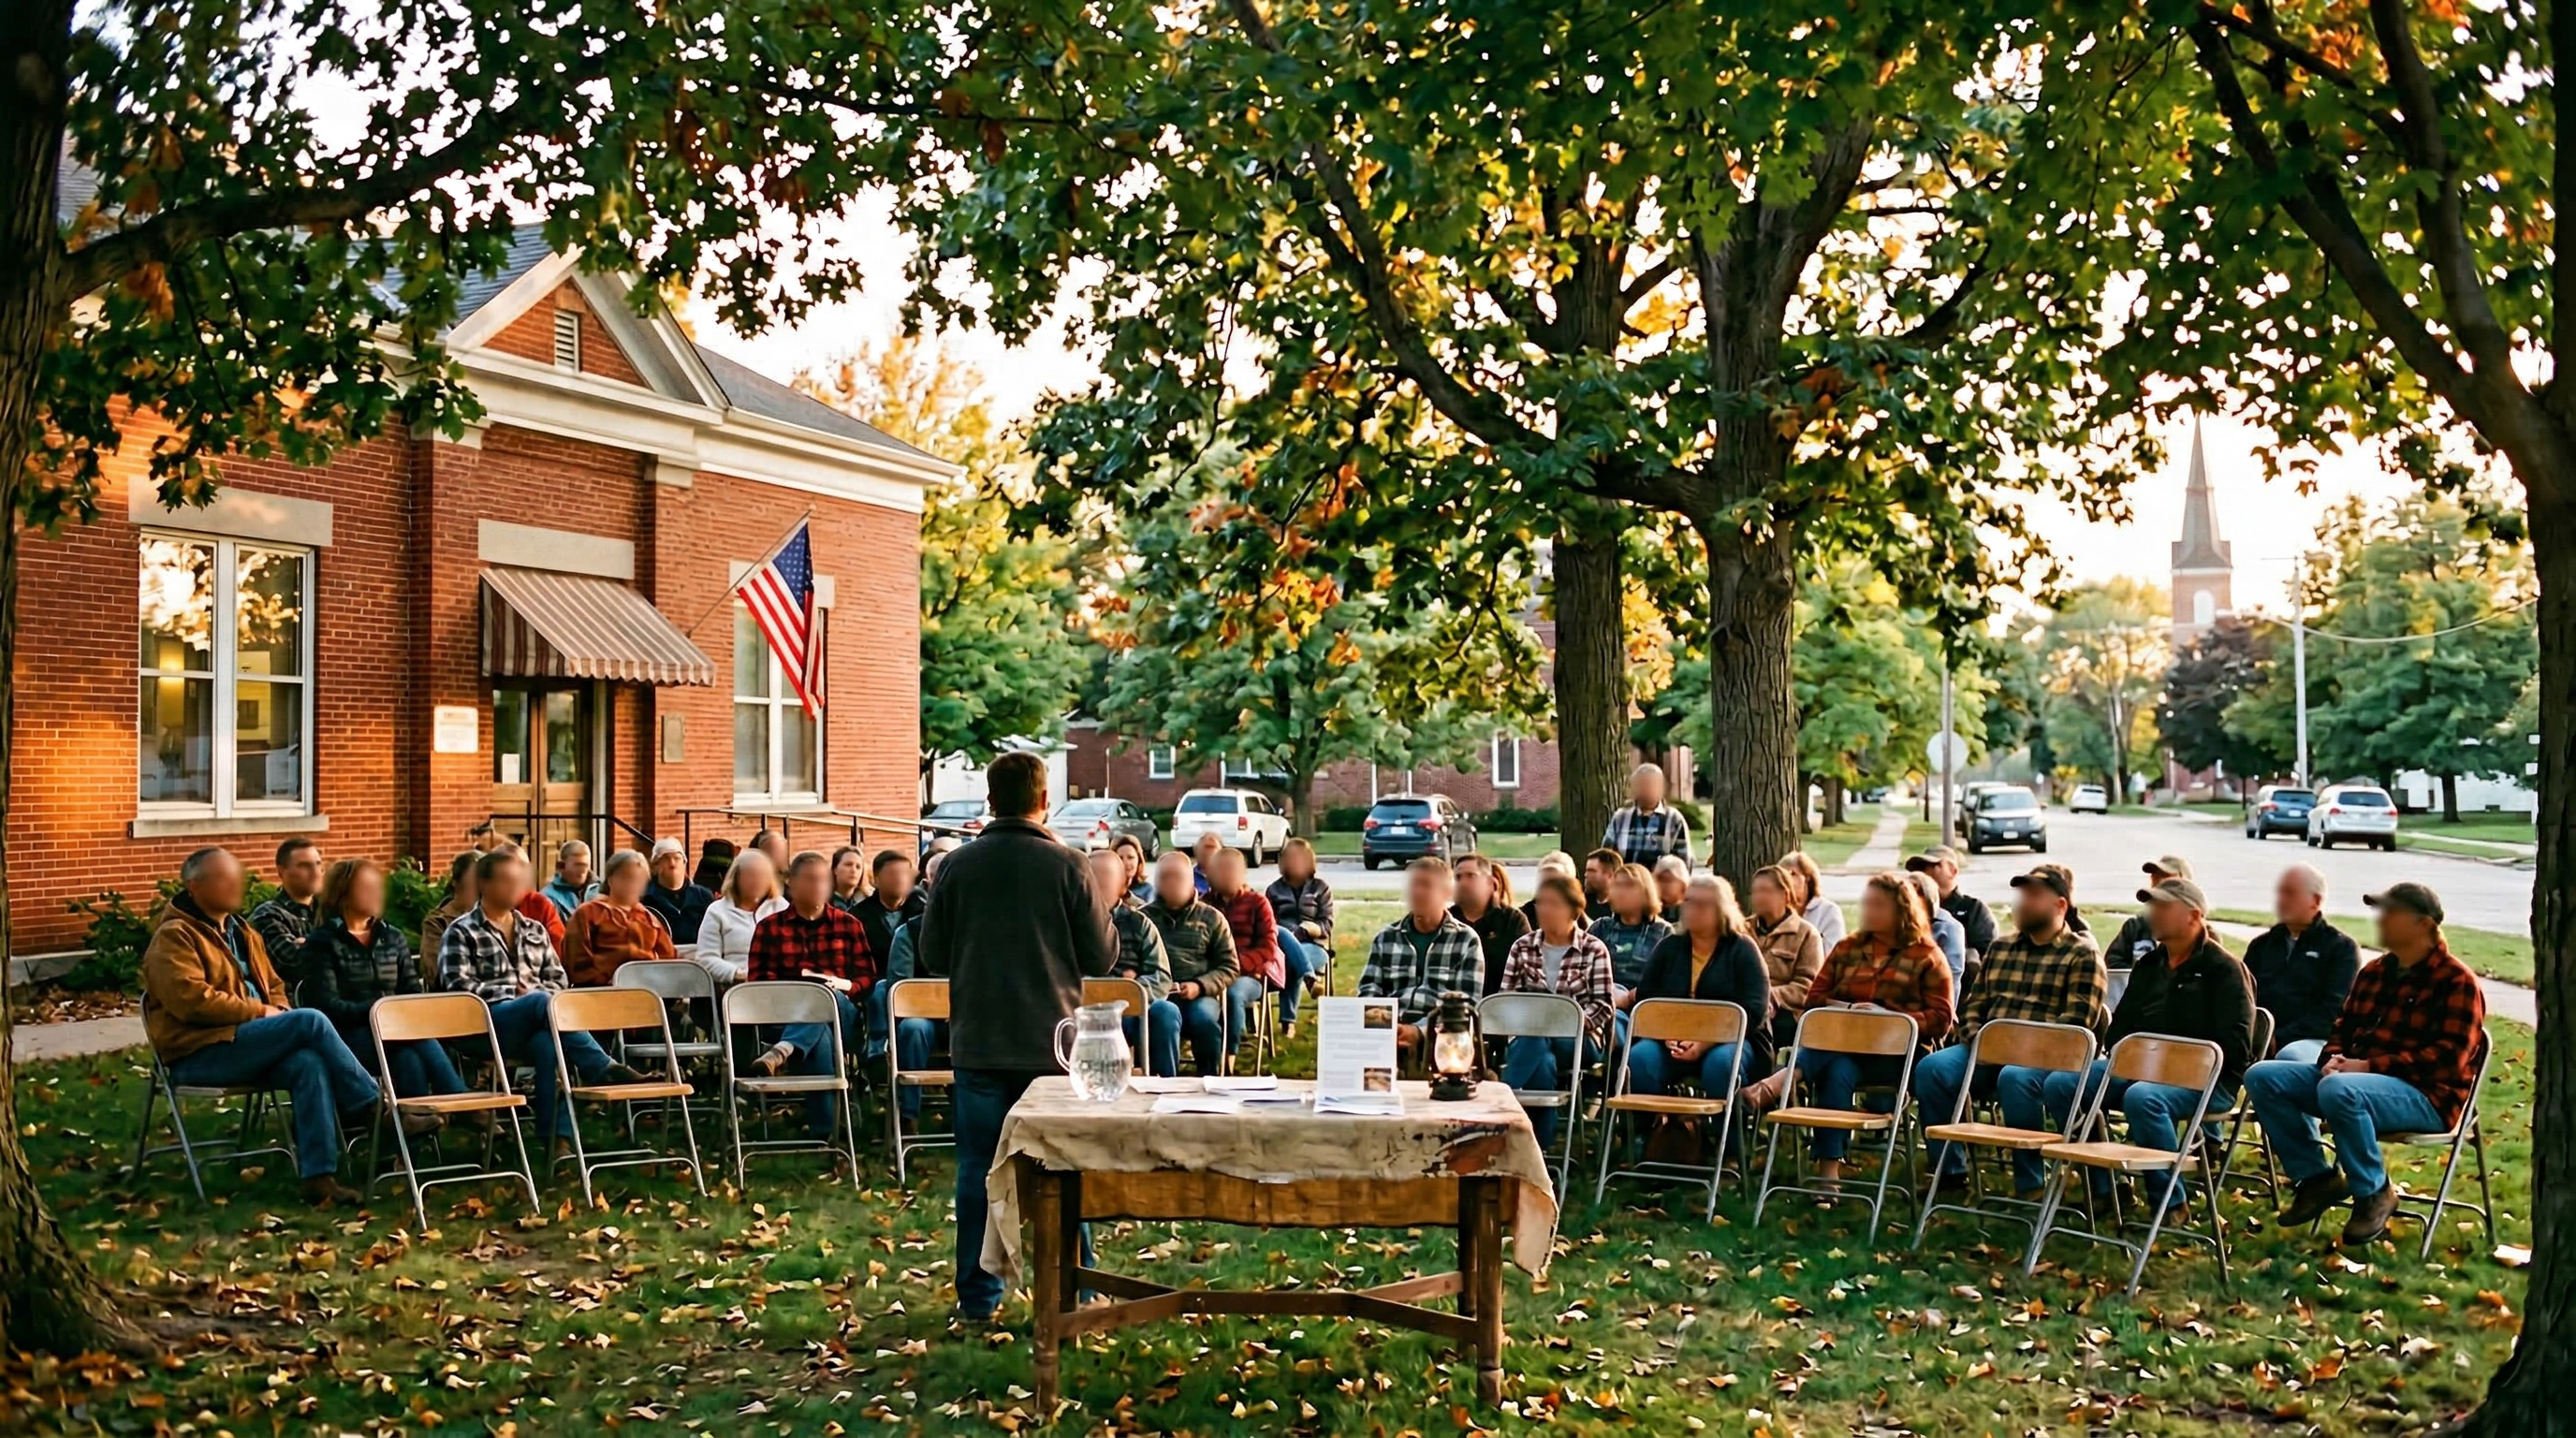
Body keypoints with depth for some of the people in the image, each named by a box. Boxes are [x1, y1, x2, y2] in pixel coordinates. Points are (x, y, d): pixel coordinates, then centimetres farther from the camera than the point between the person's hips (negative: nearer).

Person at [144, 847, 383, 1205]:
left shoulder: (243, 932, 21)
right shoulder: (173, 937, -4)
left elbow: (274, 985, 28)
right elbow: (192, 1000, -17)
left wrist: (277, 1013, 5)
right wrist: (259, 1012, -15)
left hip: (247, 1047, 7)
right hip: (200, 1054, -7)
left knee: (308, 1063, -28)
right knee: (310, 1021, -26)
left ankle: (319, 1176, -32)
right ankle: (375, 1107, -17)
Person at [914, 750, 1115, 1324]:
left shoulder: (956, 866, -3)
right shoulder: (1066, 866, -9)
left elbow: (933, 957, 5)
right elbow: (1102, 956, -3)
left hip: (978, 1043, 2)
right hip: (1051, 1042, -1)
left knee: (978, 1169, 9)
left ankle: (978, 1296, 13)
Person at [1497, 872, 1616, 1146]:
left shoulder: (1594, 950, 6)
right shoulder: (1522, 947, 13)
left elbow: (1602, 1006, -1)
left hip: (1580, 1041, -2)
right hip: (1528, 1037, 2)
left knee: (1535, 1042, -37)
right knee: (1542, 1062, -36)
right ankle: (1543, 1147, -31)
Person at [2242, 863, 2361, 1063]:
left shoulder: (2341, 947, 9)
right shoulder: (2261, 945, 26)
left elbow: (2333, 1011, -3)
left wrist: (2279, 1039, -14)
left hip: (2312, 1039, -4)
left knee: (2290, 1056, -39)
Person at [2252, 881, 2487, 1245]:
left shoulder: (2457, 982, -8)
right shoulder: (2374, 972, 15)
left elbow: (2448, 1058, -17)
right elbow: (2345, 1028, 21)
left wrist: (2368, 1066, -23)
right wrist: (2333, 1060, -3)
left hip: (2427, 1095, -8)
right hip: (2358, 1078, 8)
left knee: (2338, 1090, -39)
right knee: (2263, 1077, -9)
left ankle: (2374, 1192, -17)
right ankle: (2317, 1178, 0)